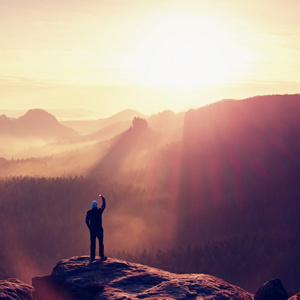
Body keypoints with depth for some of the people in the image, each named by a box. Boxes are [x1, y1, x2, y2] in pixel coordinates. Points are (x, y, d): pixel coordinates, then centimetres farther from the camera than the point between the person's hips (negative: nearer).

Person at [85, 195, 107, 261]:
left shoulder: (89, 212, -5)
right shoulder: (99, 211, -11)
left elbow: (87, 221, 3)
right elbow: (104, 205, 8)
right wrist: (103, 198, 23)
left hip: (92, 229, 2)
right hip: (99, 229, -2)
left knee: (92, 243, 7)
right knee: (101, 243, 7)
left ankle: (92, 257, 9)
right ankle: (102, 256, 9)